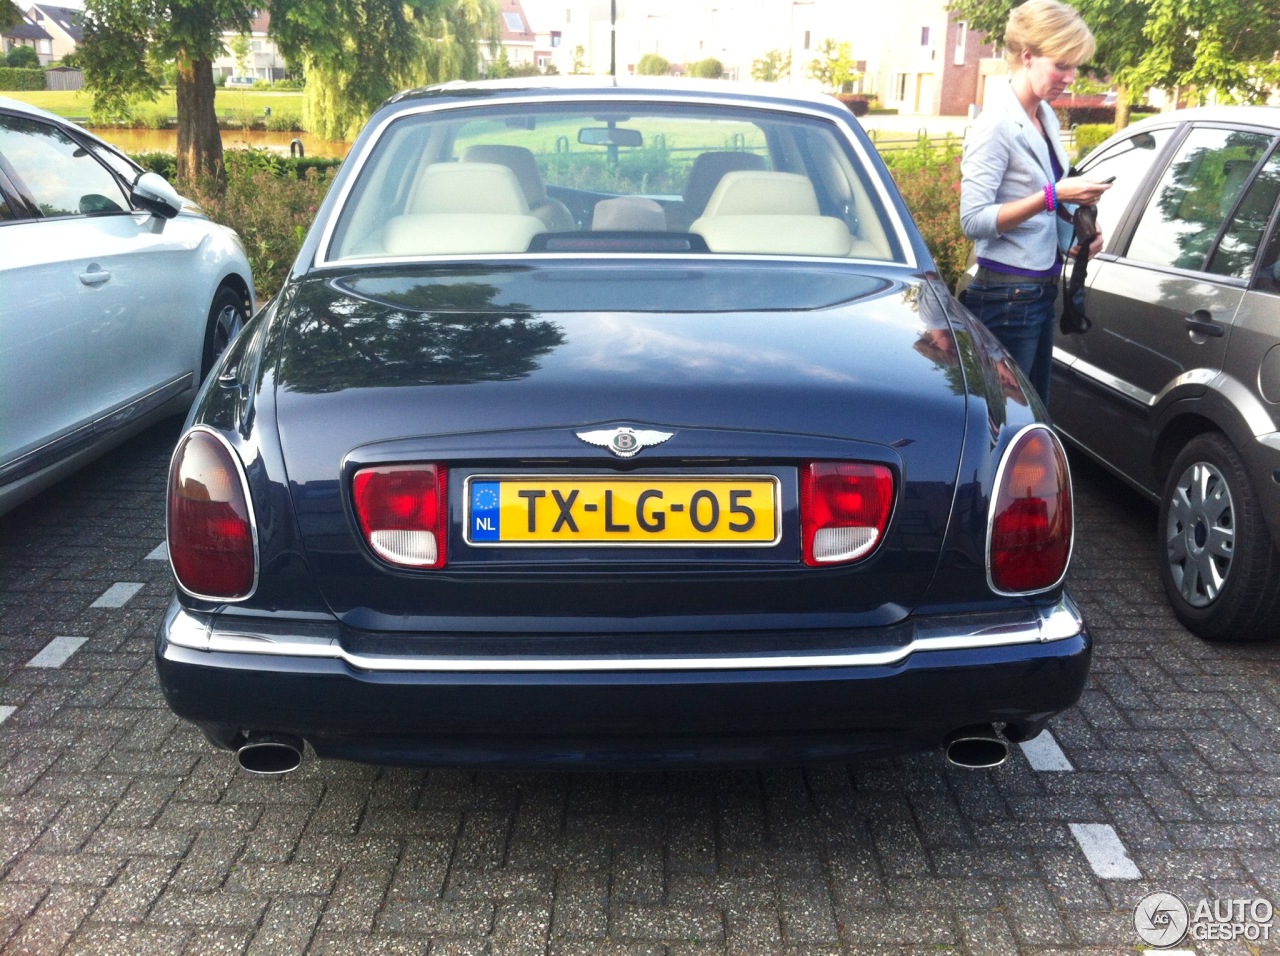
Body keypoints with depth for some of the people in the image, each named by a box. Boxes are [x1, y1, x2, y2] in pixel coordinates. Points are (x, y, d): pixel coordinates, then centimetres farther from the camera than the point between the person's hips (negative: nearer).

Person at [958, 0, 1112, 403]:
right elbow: (973, 219, -21)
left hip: (1042, 290, 9)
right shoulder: (996, 124, -15)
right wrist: (1053, 196, -25)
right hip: (1007, 295, -9)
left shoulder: (1047, 117, 10)